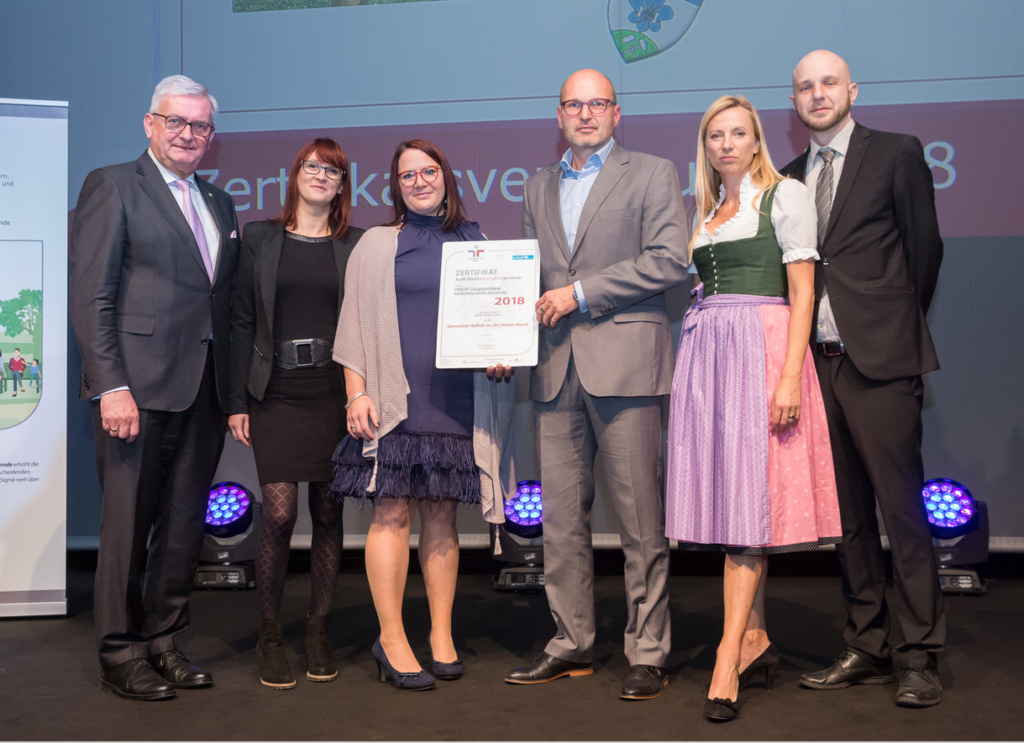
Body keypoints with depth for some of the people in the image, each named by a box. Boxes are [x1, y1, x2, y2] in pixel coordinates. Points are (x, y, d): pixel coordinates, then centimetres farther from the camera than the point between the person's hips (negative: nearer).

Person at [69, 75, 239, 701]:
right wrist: (112, 387, -16)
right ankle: (122, 656, 14)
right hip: (139, 388, -6)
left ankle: (164, 643, 22)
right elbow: (91, 297, -7)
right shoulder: (113, 186, 0)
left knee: (186, 525, 10)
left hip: (205, 391, 6)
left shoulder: (220, 203, 18)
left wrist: (234, 390, 7)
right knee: (128, 526, 2)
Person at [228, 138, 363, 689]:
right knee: (278, 515, -7)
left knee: (328, 515, 5)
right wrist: (237, 402, 1)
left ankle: (318, 633, 17)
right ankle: (270, 637, 7)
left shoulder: (356, 245, 8)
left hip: (336, 396, 1)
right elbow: (241, 322, 6)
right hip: (278, 395, -1)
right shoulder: (260, 237, 8)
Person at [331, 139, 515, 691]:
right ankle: (391, 640, 3)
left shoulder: (476, 244, 16)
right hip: (395, 399, -2)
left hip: (458, 402, 3)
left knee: (442, 513, 6)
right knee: (393, 512, -5)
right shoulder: (377, 244, 8)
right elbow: (354, 324, 4)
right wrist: (357, 393, -6)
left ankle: (441, 636, 14)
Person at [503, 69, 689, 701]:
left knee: (641, 520, -3)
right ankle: (572, 643, 17)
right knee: (561, 519, 7)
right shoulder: (539, 189, 22)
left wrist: (581, 292, -9)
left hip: (624, 361, -5)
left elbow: (670, 261, -6)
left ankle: (649, 653, 5)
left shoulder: (652, 174, 6)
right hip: (556, 368, 5)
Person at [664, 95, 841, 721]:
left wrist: (790, 376, -16)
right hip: (705, 352, 6)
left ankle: (729, 656, -10)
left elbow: (802, 292, -6)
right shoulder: (706, 209, 19)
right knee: (726, 493, 4)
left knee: (749, 494, -10)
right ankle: (756, 637, 13)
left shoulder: (785, 195, 1)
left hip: (761, 347, -6)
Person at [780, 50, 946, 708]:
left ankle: (920, 658, 4)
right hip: (819, 358, 5)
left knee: (902, 506, -4)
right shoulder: (792, 175, 16)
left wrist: (900, 328, 8)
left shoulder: (897, 153, 2)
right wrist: (800, 347, 9)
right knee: (848, 511, 9)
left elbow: (925, 247, 4)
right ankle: (868, 649, 18)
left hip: (879, 358, -5)